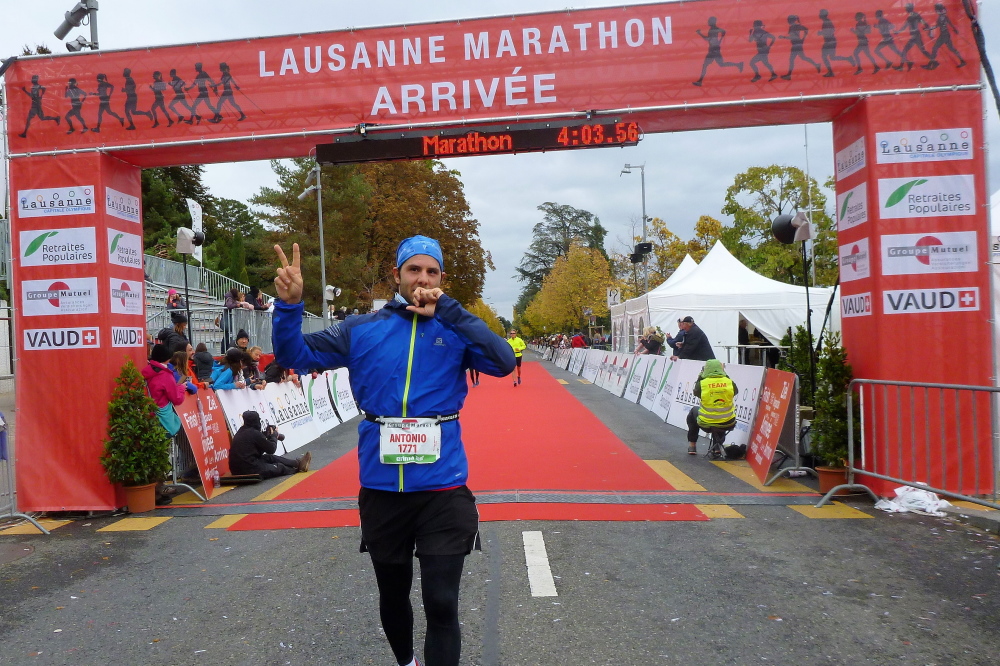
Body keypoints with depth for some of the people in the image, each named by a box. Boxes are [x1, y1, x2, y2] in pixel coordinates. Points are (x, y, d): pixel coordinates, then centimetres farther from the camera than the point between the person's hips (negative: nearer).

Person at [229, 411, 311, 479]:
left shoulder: (241, 431, 9)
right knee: (280, 467, 13)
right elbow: (271, 449, -7)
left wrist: (267, 435, 9)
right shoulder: (254, 433, -17)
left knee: (270, 458, 20)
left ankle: (298, 462, 27)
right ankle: (298, 467, 36)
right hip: (249, 469, -8)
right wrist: (274, 435, 9)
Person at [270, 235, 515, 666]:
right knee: (392, 598, 22)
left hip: (443, 488, -2)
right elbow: (295, 355, 0)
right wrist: (289, 304, -19)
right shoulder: (362, 330, 2)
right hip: (380, 488, 2)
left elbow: (503, 363, -16)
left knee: (441, 605, -1)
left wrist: (447, 309, -19)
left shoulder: (456, 331, -1)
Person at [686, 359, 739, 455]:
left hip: (706, 423, -2)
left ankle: (692, 445, 33)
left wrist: (700, 376, 16)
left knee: (694, 411, 31)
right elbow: (735, 391, 13)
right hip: (728, 424, 2)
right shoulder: (729, 382, -8)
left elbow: (695, 392, 8)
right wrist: (726, 376, 18)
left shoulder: (702, 383, -13)